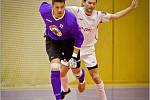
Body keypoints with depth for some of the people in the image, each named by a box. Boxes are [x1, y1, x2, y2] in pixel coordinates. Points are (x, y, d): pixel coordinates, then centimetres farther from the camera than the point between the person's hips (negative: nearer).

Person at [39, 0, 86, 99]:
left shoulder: (70, 19, -37)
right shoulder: (44, 10, -28)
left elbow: (79, 37, -21)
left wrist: (74, 56, -21)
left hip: (69, 42, -1)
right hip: (52, 41, 1)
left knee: (76, 70, 12)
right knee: (55, 67, -19)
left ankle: (81, 80, 51)